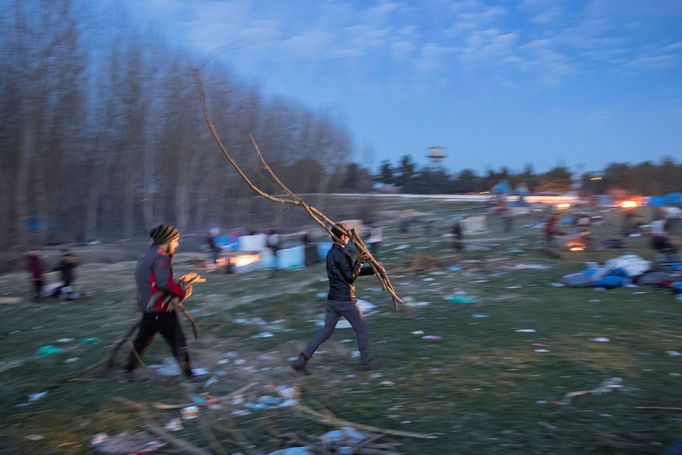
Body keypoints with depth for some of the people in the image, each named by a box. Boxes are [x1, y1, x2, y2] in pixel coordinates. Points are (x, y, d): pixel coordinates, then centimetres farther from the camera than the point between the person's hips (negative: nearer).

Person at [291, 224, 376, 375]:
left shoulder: (331, 253, 13)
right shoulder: (341, 254, -18)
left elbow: (352, 271, 19)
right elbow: (351, 277, -16)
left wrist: (372, 269, 17)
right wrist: (359, 261, -8)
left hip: (332, 300, 8)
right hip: (345, 301, -8)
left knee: (326, 330, 11)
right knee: (361, 329, 9)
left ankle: (302, 360, 4)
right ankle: (366, 362, 19)